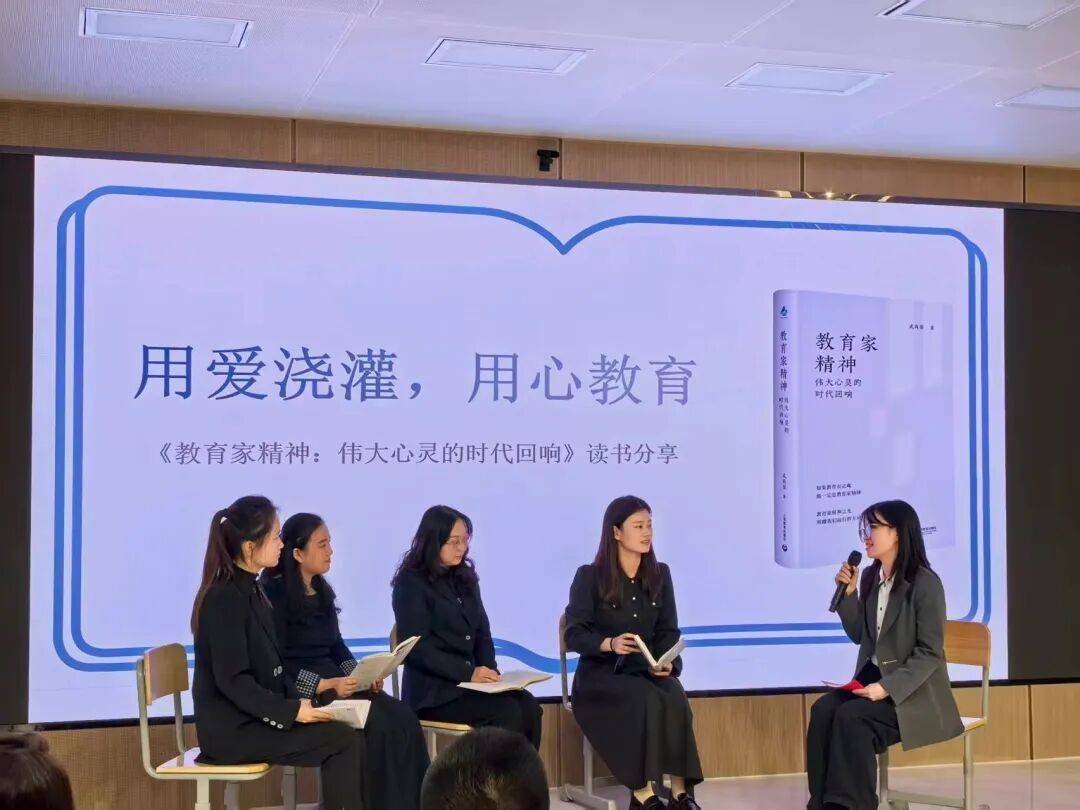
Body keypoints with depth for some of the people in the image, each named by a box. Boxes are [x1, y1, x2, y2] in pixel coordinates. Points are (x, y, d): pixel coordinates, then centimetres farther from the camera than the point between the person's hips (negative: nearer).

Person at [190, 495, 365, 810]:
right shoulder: (224, 598, -16)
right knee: (346, 740, -15)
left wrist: (298, 700, 1)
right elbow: (232, 680, -20)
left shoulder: (250, 589, 12)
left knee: (348, 732, -6)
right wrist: (291, 711, -20)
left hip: (254, 717, 8)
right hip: (232, 730, -8)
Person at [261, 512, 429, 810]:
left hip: (335, 682, 7)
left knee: (403, 718, -17)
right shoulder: (273, 593, -10)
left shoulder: (322, 590, 16)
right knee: (379, 726, -27)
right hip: (299, 691, -7)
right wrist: (325, 685, -24)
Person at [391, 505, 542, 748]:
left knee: (528, 705, -21)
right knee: (507, 711, -27)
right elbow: (417, 648, -11)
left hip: (471, 681, 6)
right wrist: (468, 673, -19)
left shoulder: (465, 579, 18)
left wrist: (489, 672, -2)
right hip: (431, 692, -6)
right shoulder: (411, 584, -4)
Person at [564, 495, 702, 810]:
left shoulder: (660, 574, 10)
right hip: (601, 673, -4)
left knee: (675, 699, -31)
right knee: (648, 700, -35)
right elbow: (574, 635, -9)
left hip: (648, 669, 4)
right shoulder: (589, 577, -4)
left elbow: (669, 631, 9)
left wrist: (667, 662, -12)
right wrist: (610, 644, -28)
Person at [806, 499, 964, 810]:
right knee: (823, 709, -21)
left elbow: (929, 654, -16)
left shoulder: (925, 583, -14)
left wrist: (888, 688, -26)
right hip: (871, 676, 6)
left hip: (912, 689, -6)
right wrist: (848, 594, -1)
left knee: (851, 716, -29)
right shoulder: (870, 577, 7)